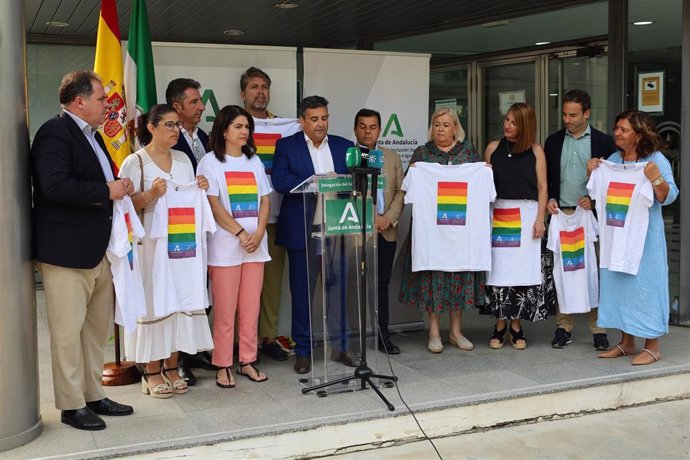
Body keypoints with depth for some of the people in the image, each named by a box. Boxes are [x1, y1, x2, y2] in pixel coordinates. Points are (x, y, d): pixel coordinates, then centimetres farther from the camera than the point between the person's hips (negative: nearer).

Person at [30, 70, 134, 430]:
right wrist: (106, 191, -18)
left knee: (97, 328, 16)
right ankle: (71, 405, 10)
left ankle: (93, 395, 27)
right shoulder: (55, 133, -13)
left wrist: (119, 187, 6)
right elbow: (55, 185, -26)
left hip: (98, 250, 10)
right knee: (68, 331, -1)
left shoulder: (91, 135, 17)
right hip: (66, 251, -10)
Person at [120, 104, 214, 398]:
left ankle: (172, 367, 16)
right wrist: (151, 194, -22)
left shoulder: (183, 159, 14)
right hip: (151, 243, -5)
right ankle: (152, 372, 9)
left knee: (179, 302, 6)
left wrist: (201, 189, 1)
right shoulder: (135, 162, -4)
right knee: (154, 304, -2)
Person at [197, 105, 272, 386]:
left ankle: (247, 361, 15)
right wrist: (241, 233, -14)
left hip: (255, 244, 5)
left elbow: (265, 200, 11)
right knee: (225, 309, -3)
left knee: (251, 308, 6)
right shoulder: (210, 162, 0)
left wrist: (259, 233, -5)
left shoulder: (254, 161, 15)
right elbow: (213, 204, -8)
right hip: (225, 245, -5)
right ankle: (223, 366, 6)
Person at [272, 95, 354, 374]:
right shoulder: (286, 146, 2)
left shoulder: (344, 146, 11)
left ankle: (339, 346, 21)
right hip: (302, 231, -3)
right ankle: (303, 351, 14)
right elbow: (279, 180, -13)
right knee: (301, 291, 4)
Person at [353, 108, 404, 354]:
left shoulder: (393, 158, 15)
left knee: (382, 285, 8)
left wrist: (388, 218, -7)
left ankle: (383, 337, 14)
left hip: (387, 232, 4)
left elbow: (401, 192, 9)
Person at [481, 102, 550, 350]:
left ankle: (516, 326, 10)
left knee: (523, 269, 0)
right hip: (498, 215, 1)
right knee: (499, 269, 0)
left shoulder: (536, 151, 4)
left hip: (526, 216, -1)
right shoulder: (493, 148, 8)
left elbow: (542, 187, 4)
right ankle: (499, 326, 10)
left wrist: (540, 218, -4)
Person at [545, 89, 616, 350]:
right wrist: (549, 199, -2)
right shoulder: (553, 142, 11)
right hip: (561, 214, 2)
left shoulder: (603, 142, 3)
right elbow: (545, 178, 15)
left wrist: (594, 200, -10)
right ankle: (564, 327, 10)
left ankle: (598, 329, 6)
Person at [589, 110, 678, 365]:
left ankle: (652, 346, 8)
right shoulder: (612, 160, 9)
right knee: (617, 282, 10)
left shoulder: (657, 160, -7)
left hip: (644, 236, -6)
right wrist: (592, 174, -2)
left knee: (644, 283, -2)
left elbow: (668, 197, -12)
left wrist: (657, 179, -30)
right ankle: (627, 342, 22)